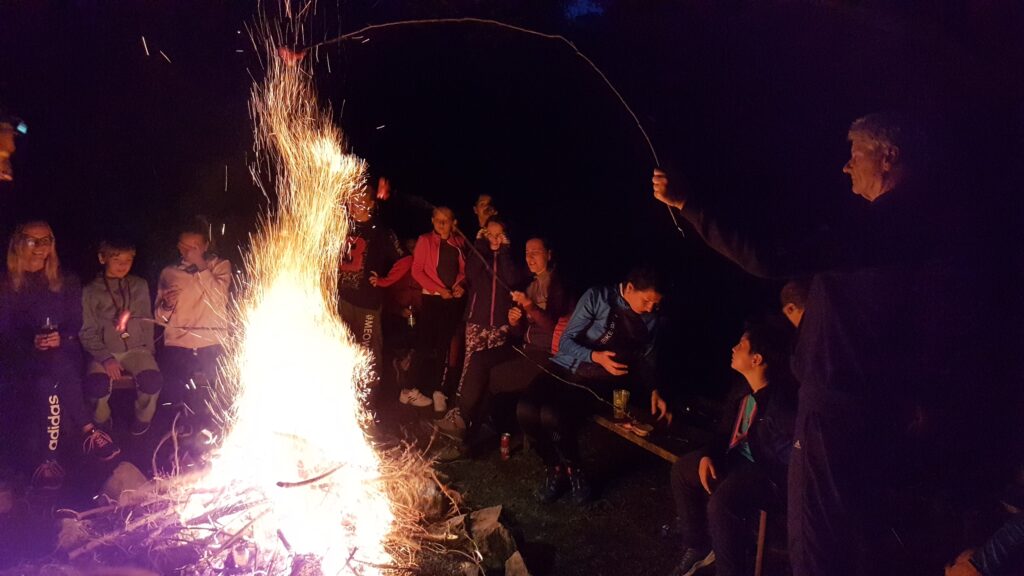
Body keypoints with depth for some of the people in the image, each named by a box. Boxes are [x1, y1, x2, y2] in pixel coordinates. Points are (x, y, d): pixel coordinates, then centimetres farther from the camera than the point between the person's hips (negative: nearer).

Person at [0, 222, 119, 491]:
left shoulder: (66, 282, 12)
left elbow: (76, 324, 8)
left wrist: (60, 338, -14)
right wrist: (31, 343, -19)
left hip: (62, 353, 2)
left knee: (50, 378, -34)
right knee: (54, 371, -36)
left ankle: (49, 454, -29)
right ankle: (87, 430, -28)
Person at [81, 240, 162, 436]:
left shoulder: (140, 286, 12)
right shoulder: (91, 291, 4)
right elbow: (87, 333, 2)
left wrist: (148, 351, 4)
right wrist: (106, 358, -12)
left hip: (137, 349, 1)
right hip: (105, 352, -1)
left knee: (153, 380, -28)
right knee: (96, 385, -30)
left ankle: (143, 420, 2)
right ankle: (102, 425, 1)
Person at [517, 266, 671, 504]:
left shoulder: (650, 320, 4)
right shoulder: (597, 297, -7)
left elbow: (646, 359, 19)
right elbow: (566, 341, -7)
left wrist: (653, 391, 3)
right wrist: (596, 356, -23)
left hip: (596, 384, 0)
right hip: (565, 370, 0)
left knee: (553, 415, -32)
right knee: (526, 410, -28)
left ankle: (573, 470, -3)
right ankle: (555, 467, -1)